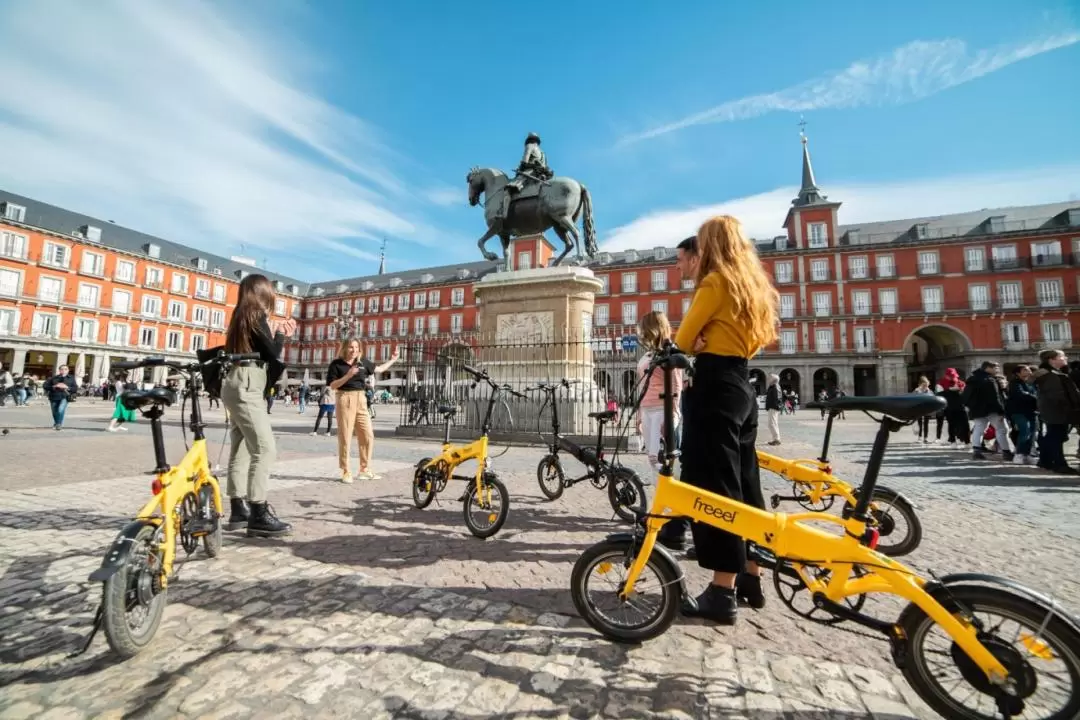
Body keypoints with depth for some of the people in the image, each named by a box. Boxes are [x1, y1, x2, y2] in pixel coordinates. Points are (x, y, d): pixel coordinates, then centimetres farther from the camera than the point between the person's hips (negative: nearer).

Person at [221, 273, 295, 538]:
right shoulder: (257, 315, -9)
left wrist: (274, 332, 14)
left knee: (240, 449, 11)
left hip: (238, 386, 10)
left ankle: (238, 511, 16)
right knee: (265, 448, -13)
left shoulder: (241, 316, 17)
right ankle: (259, 515, -13)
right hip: (247, 387, -10)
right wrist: (281, 334, 4)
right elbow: (273, 353, -11)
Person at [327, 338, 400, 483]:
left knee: (368, 436, 6)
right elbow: (332, 385, -8)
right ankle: (346, 472, 10)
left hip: (361, 400, 5)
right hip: (345, 399, -5)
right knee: (345, 437, 0)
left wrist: (392, 360, 27)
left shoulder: (362, 361, 10)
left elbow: (378, 369, 25)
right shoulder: (337, 363, -3)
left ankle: (364, 470, 18)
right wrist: (348, 375, -20)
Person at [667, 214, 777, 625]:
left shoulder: (716, 282, -8)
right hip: (742, 386, 9)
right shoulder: (752, 285, 18)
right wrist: (707, 347, 3)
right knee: (743, 483, 14)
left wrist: (694, 349, 15)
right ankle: (751, 579, 26)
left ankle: (723, 593, 3)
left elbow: (683, 338, -7)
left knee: (712, 486, -4)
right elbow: (756, 339, 19)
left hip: (714, 386, -9)